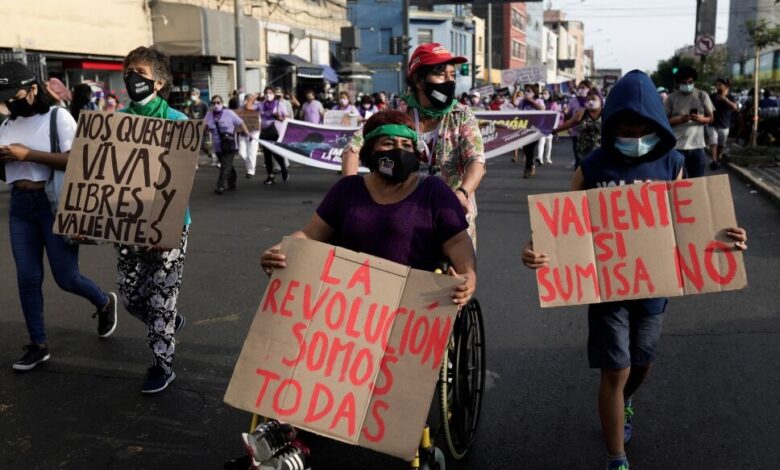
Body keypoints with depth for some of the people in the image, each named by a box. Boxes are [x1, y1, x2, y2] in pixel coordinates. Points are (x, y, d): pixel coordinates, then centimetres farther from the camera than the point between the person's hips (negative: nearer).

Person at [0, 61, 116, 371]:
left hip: (55, 203, -6)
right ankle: (38, 345, 19)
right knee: (27, 278, 6)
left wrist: (27, 154, -19)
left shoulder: (58, 117, -8)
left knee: (66, 278, -1)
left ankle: (104, 303, 31)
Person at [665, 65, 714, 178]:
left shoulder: (702, 96, 4)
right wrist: (679, 119, -19)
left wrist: (701, 119, -14)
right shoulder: (672, 98, 0)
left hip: (697, 145, 2)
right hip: (678, 146, -2)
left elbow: (711, 118, 9)